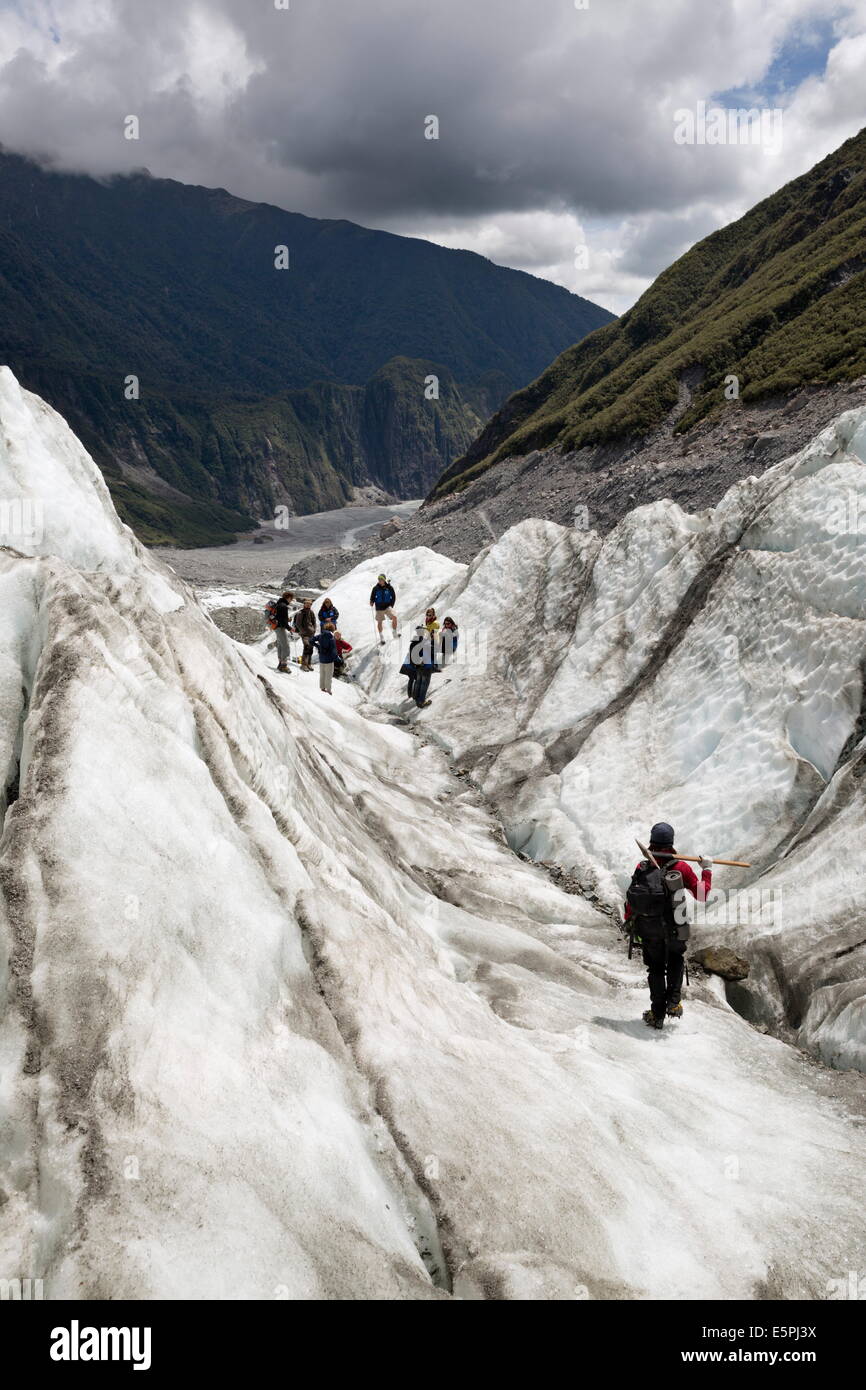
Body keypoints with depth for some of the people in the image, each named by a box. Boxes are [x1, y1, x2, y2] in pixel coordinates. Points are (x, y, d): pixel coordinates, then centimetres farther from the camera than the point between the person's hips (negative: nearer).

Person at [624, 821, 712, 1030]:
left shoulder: (642, 867, -8)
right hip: (675, 931, -1)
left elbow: (630, 898, -2)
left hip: (648, 932, 1)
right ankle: (673, 1002, 14)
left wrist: (628, 921, 15)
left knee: (655, 969, 18)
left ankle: (658, 1014, 18)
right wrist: (707, 870, 10)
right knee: (676, 962, 27)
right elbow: (702, 895, -3)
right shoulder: (682, 868, -12)